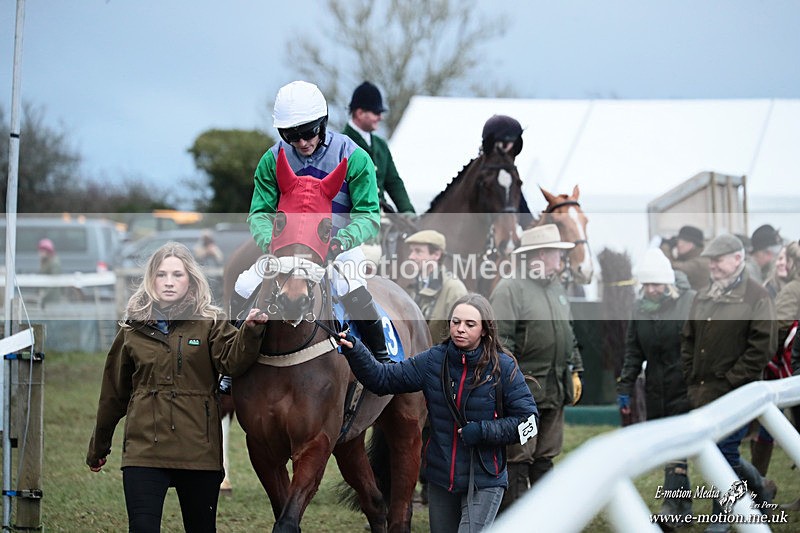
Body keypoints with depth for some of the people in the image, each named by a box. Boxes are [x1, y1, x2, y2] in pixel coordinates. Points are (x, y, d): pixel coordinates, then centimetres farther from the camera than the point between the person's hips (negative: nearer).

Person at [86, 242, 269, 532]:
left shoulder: (210, 323, 6)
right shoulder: (133, 329, 9)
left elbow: (233, 361, -12)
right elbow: (113, 393, 16)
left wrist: (250, 332, -32)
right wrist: (97, 448, 22)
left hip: (198, 450, 0)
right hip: (145, 448, 0)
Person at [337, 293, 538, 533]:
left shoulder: (503, 367, -10)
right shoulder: (433, 360, -2)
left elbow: (527, 418, -9)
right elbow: (383, 379, -2)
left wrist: (482, 432, -19)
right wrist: (354, 351, -17)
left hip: (483, 482, -4)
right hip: (441, 477, 5)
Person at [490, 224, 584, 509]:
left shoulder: (557, 288, 17)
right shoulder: (509, 289, -10)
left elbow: (569, 335, 26)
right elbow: (499, 340, -16)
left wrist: (575, 372, 21)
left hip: (555, 389, 8)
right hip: (524, 389, -8)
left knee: (545, 458, 14)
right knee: (518, 459, -5)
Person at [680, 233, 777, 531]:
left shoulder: (756, 296, -8)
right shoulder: (704, 297, 12)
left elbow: (762, 347, -14)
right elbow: (688, 340, 18)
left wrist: (729, 383, -15)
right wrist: (691, 380, 7)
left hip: (735, 395, -7)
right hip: (703, 393, 7)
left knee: (724, 454, -6)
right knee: (724, 454, 12)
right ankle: (761, 487, 32)